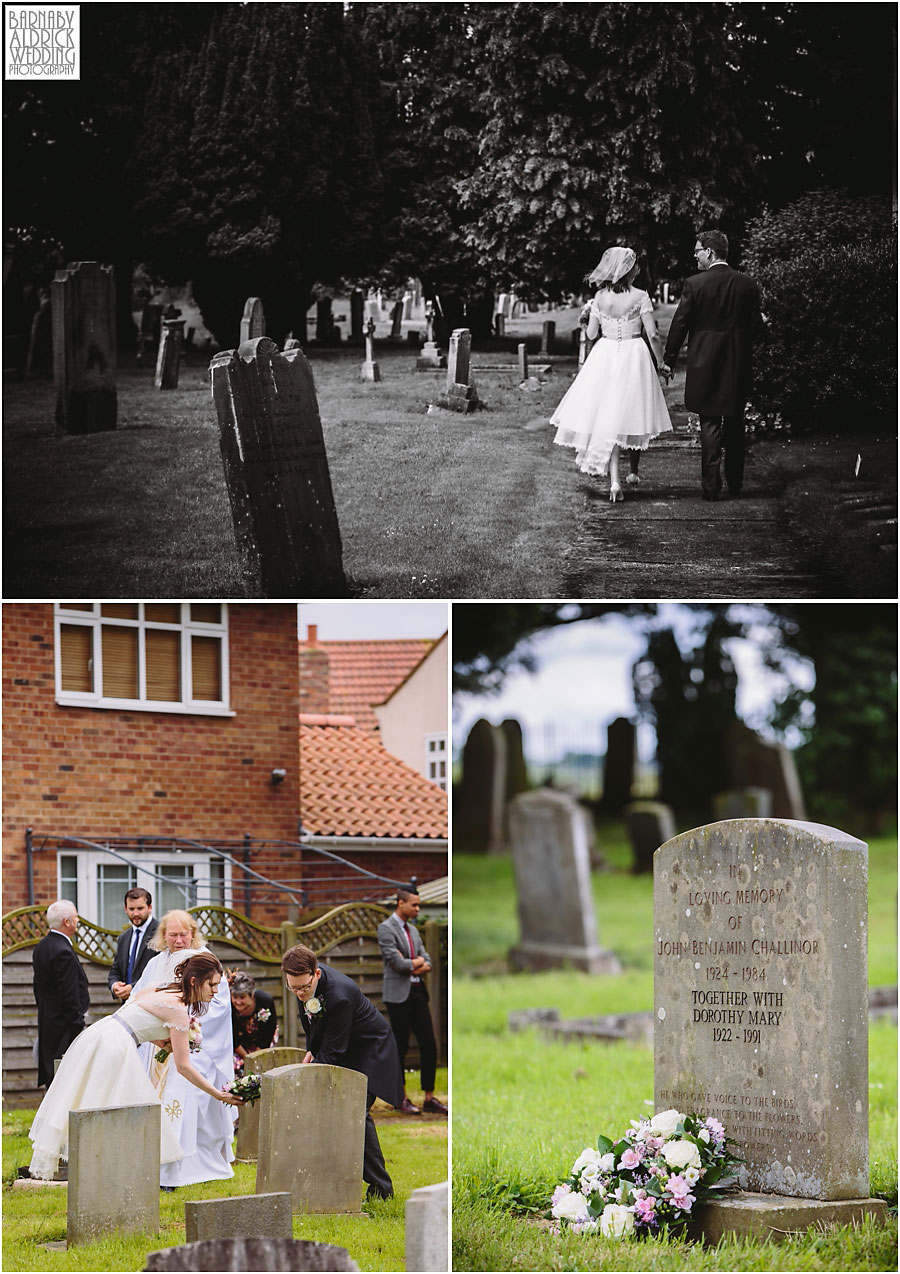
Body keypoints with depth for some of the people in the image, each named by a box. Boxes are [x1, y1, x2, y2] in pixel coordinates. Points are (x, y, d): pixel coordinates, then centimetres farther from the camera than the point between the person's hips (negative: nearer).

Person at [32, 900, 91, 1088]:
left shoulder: (41, 947, 10)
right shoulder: (63, 953, -21)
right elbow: (70, 998, -21)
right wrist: (78, 1029, -17)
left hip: (47, 1026, 10)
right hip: (64, 1030, -10)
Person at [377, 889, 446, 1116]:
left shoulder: (413, 931, 17)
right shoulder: (386, 928, -7)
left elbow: (427, 964, 12)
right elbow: (397, 963, -18)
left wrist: (411, 966, -9)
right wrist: (416, 963, 0)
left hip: (418, 992, 7)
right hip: (399, 994, -7)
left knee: (429, 1045, 3)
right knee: (400, 1047, 0)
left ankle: (429, 1098, 8)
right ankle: (402, 1098, 10)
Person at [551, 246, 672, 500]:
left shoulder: (600, 297, -1)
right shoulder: (640, 297, -8)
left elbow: (591, 334, 2)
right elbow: (652, 334, -10)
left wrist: (588, 316, 22)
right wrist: (661, 362, 3)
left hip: (605, 356, 2)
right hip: (634, 356, -2)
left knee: (608, 415, 1)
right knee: (631, 414, 13)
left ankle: (614, 480, -12)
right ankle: (634, 469, 26)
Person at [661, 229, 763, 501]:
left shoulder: (695, 284, -10)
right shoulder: (747, 284, -1)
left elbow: (680, 324, -6)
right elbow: (756, 325, 2)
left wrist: (669, 360, 3)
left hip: (705, 364, -3)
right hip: (738, 366, 3)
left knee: (709, 424, 2)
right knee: (735, 425, 15)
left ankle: (711, 486, -1)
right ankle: (735, 483, 21)